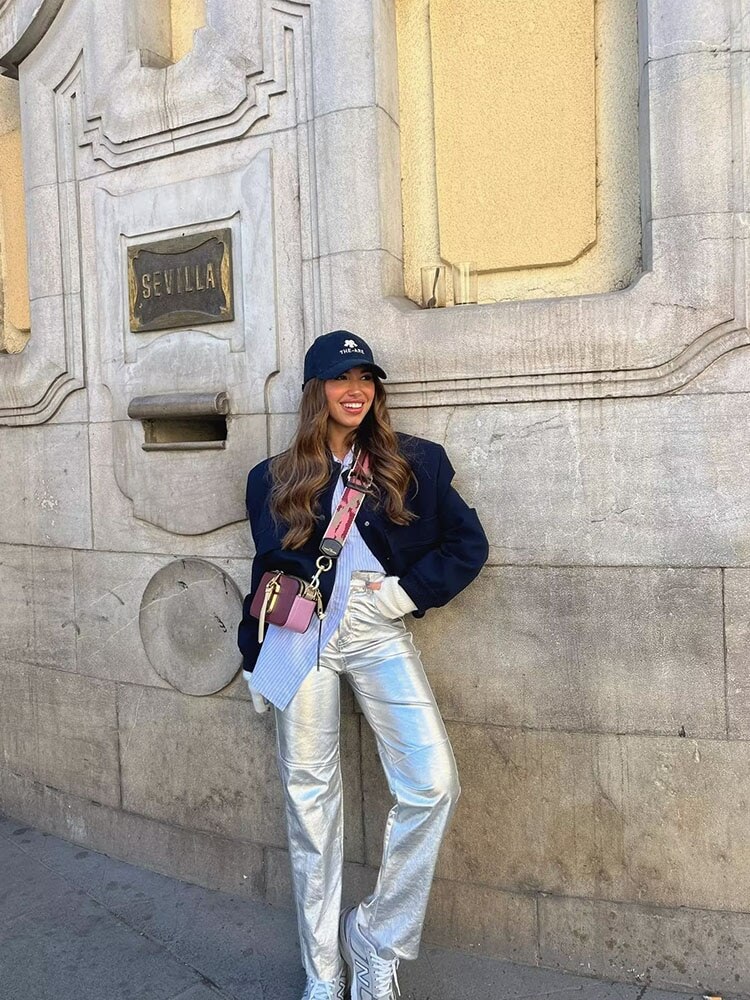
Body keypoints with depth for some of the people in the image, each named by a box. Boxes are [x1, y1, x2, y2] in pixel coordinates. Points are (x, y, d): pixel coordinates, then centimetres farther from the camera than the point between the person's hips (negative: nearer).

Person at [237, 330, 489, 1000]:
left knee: (432, 784, -14)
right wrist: (254, 662, 16)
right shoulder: (277, 480, 10)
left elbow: (469, 545, 5)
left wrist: (409, 591, -7)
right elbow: (267, 568, 16)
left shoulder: (413, 463, 7)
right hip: (301, 635, 1)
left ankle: (374, 941, 10)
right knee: (310, 798, 6)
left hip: (378, 631, 0)